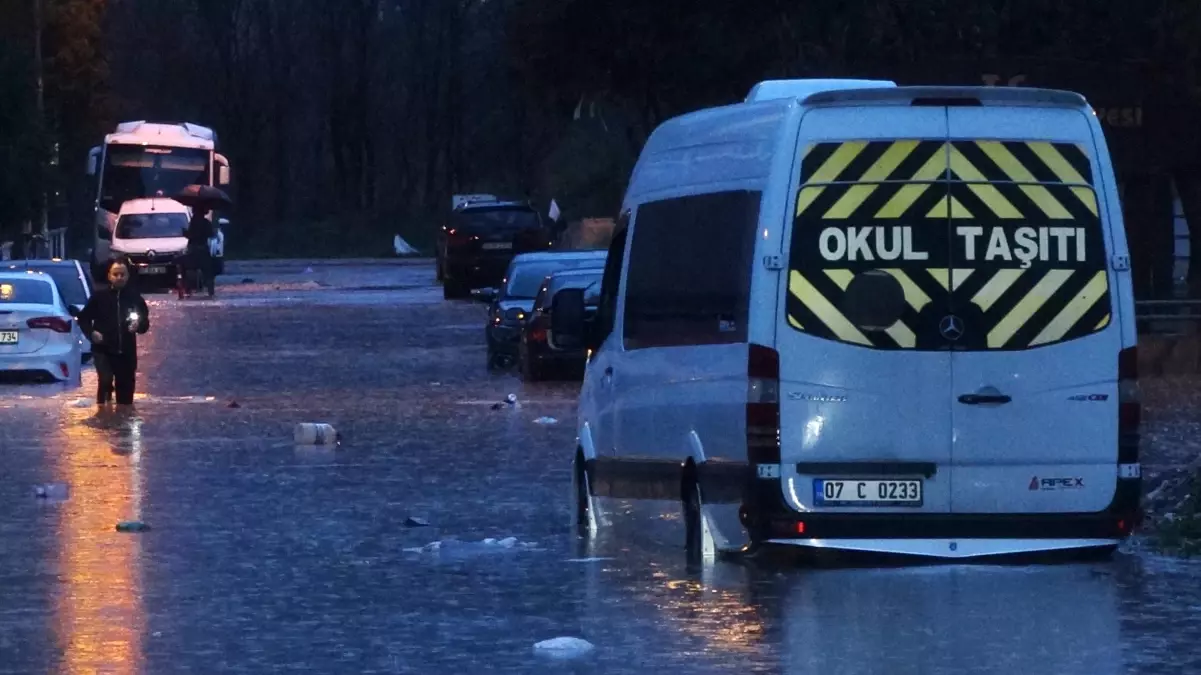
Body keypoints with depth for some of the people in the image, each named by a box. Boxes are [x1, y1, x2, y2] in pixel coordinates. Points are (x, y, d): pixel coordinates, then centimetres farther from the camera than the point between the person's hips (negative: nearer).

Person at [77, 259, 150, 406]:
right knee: (105, 380, -20)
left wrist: (139, 325, -12)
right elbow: (83, 317, 8)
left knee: (125, 388, 6)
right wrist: (91, 333, -10)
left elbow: (145, 323, 12)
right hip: (103, 350, -3)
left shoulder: (135, 297, 7)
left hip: (127, 352, 3)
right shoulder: (99, 296, 1)